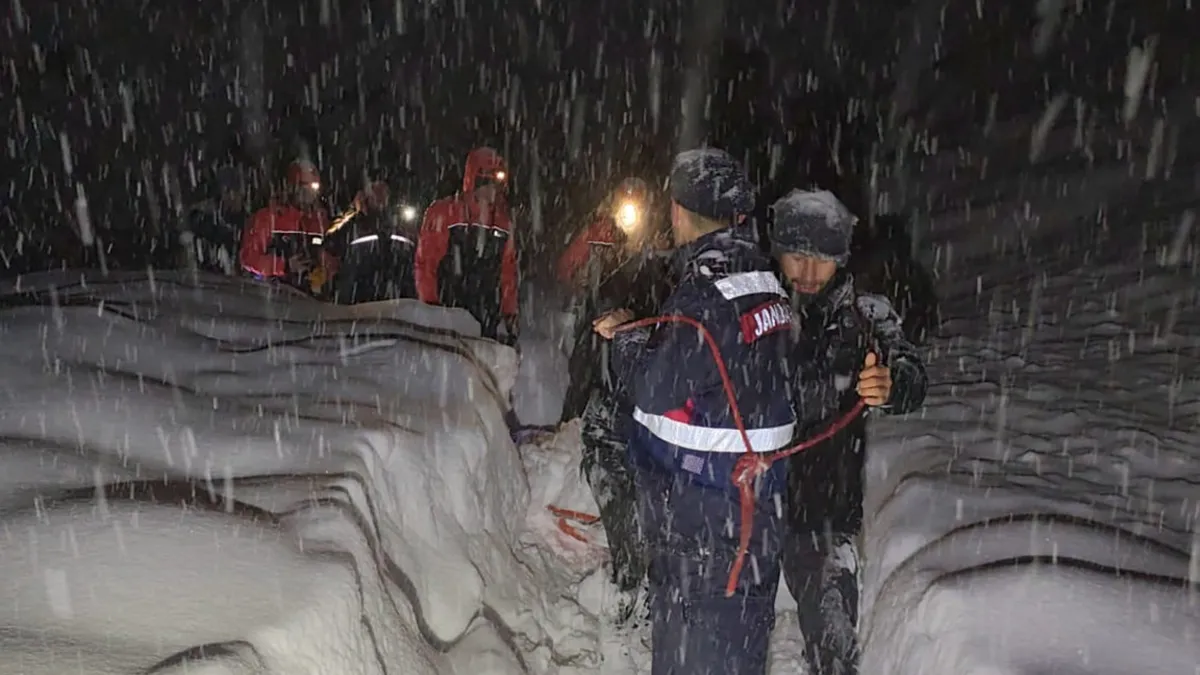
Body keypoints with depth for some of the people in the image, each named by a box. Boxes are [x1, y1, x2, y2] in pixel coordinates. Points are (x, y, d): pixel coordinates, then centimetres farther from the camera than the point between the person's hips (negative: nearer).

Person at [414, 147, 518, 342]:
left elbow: (508, 272, 16)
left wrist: (510, 315, 13)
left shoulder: (503, 223, 14)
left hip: (487, 320, 5)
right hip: (446, 316, -4)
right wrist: (431, 307, -8)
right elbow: (424, 262, -4)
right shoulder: (442, 213, -2)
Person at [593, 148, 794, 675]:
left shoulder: (706, 294, -22)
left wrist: (625, 338, -2)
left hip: (699, 508, -9)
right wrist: (640, 335, 6)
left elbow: (656, 387, -19)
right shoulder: (762, 280, 6)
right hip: (753, 491, 9)